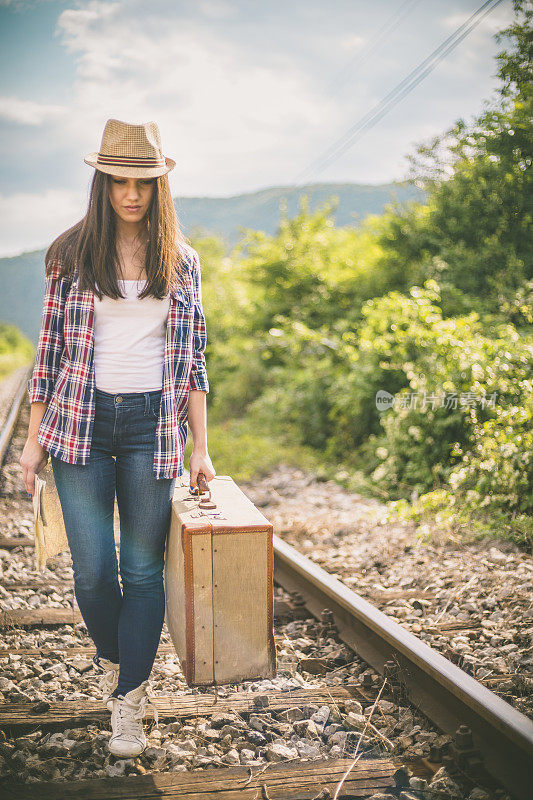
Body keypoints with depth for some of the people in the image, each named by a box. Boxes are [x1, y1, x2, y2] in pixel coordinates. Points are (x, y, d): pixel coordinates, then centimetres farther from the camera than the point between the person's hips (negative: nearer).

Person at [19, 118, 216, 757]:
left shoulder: (180, 261, 8)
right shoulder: (71, 253, 5)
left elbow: (192, 357, 8)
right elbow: (50, 346, 7)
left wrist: (200, 446, 4)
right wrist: (34, 437, 4)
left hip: (152, 424, 1)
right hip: (80, 422, 0)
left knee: (144, 569, 1)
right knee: (93, 571, -1)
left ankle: (128, 704, 15)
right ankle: (111, 657, 31)